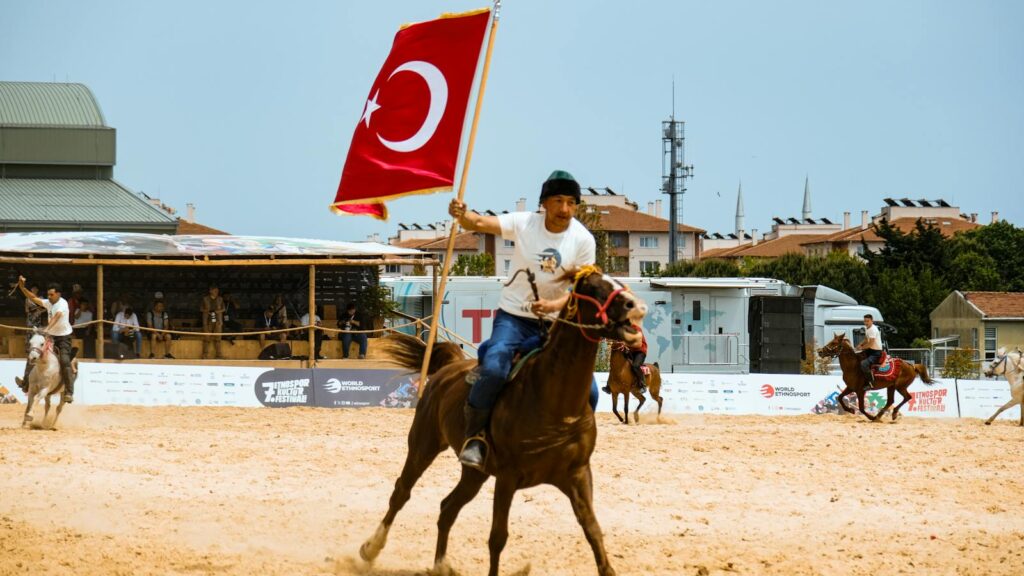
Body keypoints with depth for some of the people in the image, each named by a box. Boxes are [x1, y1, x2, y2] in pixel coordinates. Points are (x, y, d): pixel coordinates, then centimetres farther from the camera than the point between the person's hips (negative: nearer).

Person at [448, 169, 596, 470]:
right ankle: (474, 435, -12)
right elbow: (481, 223, -18)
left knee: (586, 389, -9)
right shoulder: (524, 223, -8)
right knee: (493, 368, -30)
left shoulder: (583, 240, -6)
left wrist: (556, 305, -25)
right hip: (513, 317, -2)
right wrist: (462, 215, -41)